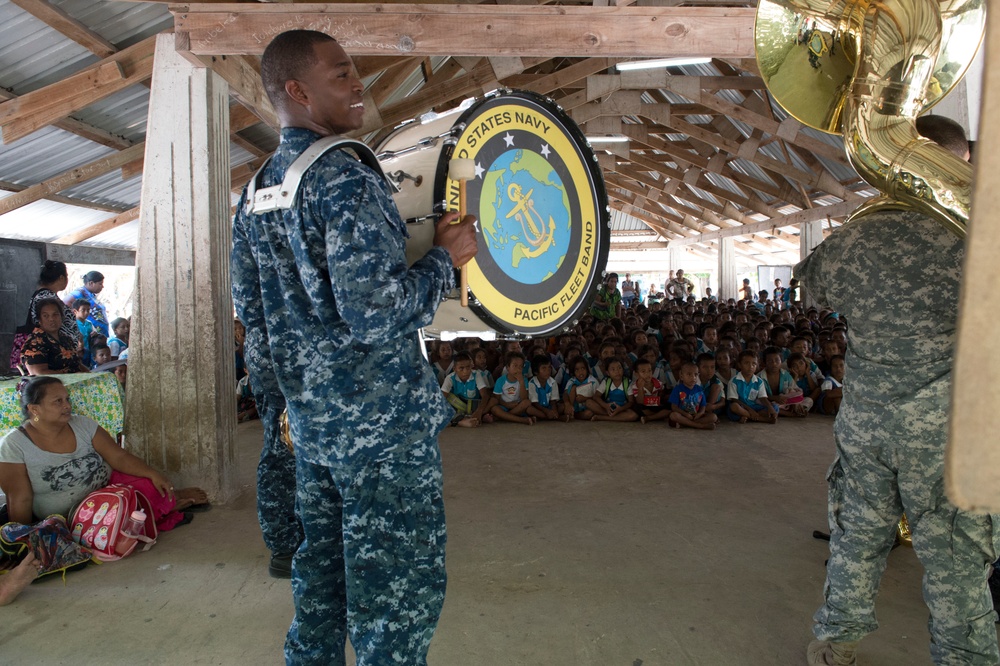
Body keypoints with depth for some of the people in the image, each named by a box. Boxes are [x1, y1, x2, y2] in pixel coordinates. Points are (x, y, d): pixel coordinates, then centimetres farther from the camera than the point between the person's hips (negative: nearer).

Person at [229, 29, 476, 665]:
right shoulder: (347, 181, -18)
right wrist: (445, 259, -12)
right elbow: (374, 314, -25)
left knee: (324, 571, 23)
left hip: (311, 416, 9)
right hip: (383, 421, -9)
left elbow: (249, 307, 17)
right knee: (397, 590, 5)